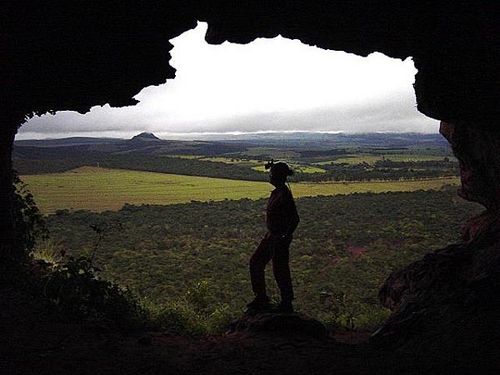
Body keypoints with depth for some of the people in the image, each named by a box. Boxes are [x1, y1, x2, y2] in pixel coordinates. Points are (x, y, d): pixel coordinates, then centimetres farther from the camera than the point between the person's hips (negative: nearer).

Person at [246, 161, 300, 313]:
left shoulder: (285, 195, -22)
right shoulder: (276, 192, 7)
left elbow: (295, 219, -24)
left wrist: (285, 237, -20)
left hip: (280, 238, -10)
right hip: (271, 235, 10)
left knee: (280, 271, 2)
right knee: (256, 262, 16)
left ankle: (287, 305, 21)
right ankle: (261, 300, 28)